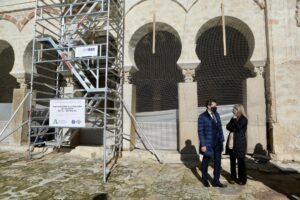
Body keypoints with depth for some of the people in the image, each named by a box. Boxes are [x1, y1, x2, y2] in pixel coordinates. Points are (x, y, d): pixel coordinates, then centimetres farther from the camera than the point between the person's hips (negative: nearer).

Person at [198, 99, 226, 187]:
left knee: (217, 162, 8)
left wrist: (221, 140, 7)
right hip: (207, 143, -5)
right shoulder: (202, 117, -12)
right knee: (206, 162, 13)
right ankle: (204, 179, 33)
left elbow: (220, 128, 9)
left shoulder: (217, 115, 6)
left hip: (217, 143, 5)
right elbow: (200, 131, -13)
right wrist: (203, 145, -16)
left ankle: (216, 181, 23)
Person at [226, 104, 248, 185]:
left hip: (239, 143, -6)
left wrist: (235, 119, -10)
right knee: (232, 160, 10)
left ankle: (242, 179, 11)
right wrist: (233, 129, -9)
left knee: (240, 161, 1)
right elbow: (228, 126, 8)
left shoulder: (244, 119, -5)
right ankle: (233, 177, 18)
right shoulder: (233, 118, 15)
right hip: (232, 142, 6)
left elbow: (238, 128, -18)